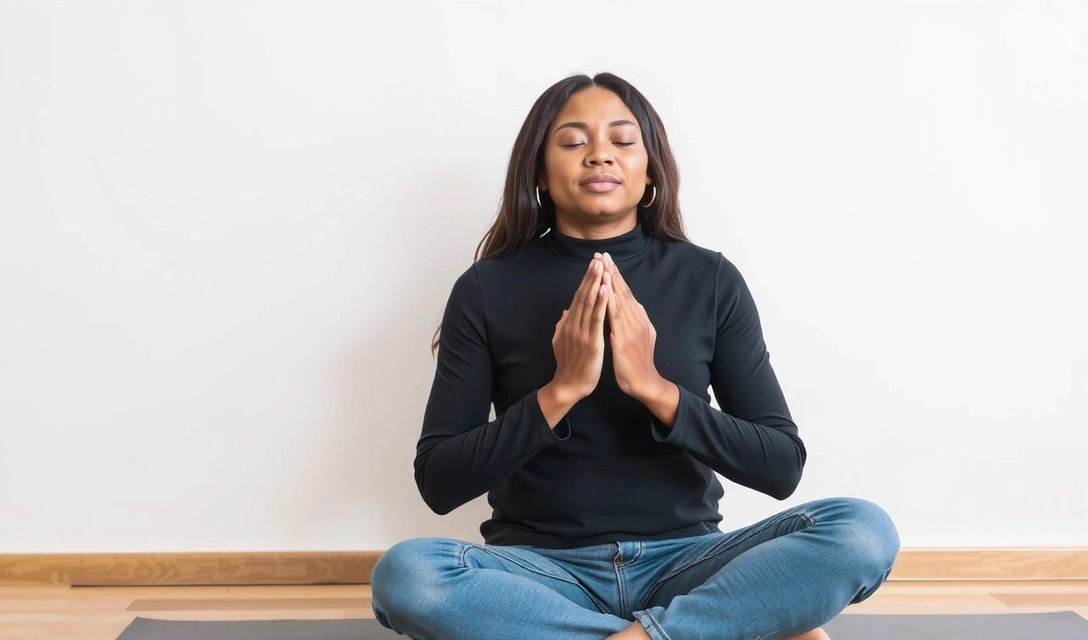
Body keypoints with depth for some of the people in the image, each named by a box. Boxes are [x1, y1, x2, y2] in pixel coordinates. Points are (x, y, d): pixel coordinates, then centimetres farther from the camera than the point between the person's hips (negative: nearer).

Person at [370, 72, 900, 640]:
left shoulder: (710, 280, 2)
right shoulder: (486, 291, 0)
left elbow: (782, 465, -2)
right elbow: (437, 482, -4)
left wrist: (655, 388, -16)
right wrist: (559, 391, -17)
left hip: (685, 562, 0)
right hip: (543, 568, 1)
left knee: (864, 531, -25)